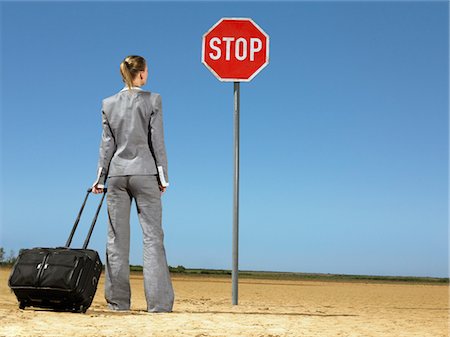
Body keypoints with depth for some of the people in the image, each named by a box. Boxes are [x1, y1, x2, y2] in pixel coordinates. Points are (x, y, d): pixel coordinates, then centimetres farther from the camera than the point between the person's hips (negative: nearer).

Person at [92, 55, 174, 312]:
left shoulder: (109, 104, 6)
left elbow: (107, 144, 6)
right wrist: (163, 176, 0)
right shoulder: (152, 100, -4)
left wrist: (101, 178, 12)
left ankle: (118, 300, 10)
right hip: (145, 173, -3)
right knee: (152, 236, 0)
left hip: (117, 174, 3)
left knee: (117, 238, 7)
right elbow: (157, 141, -6)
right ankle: (158, 301, -3)